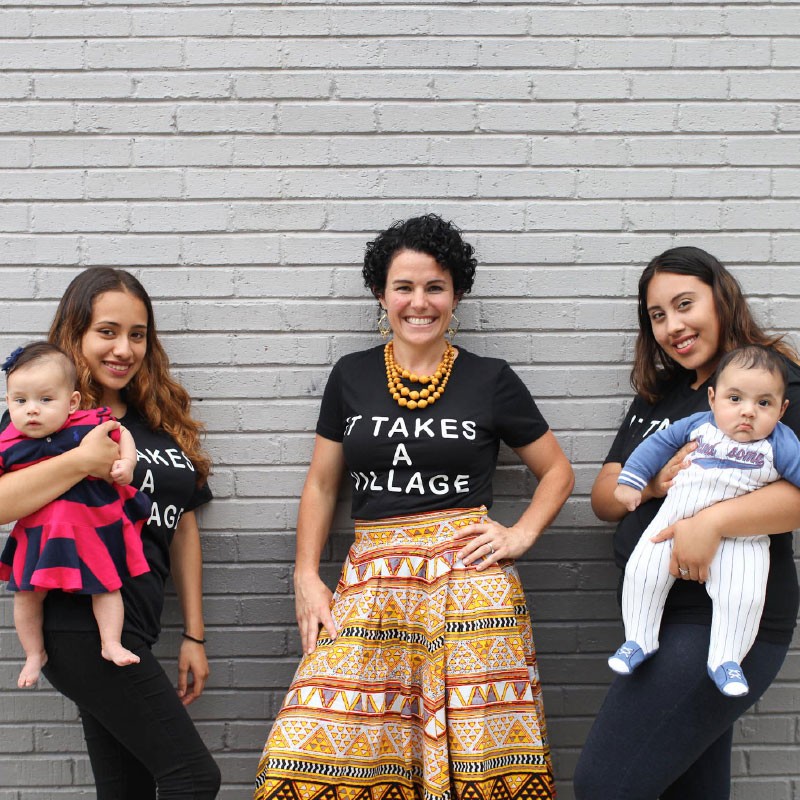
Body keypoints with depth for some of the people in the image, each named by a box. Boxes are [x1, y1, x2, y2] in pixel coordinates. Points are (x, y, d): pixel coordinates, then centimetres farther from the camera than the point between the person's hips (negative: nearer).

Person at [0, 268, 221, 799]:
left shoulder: (163, 419, 15)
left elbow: (183, 525, 18)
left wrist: (194, 636, 16)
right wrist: (81, 462, -25)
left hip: (132, 631, 7)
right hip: (82, 627, -7)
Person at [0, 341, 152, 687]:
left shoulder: (90, 424, -11)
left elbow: (122, 434, 8)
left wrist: (126, 463, -7)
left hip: (94, 526, -1)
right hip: (39, 532, 1)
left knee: (106, 585, 7)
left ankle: (111, 643, 22)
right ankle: (34, 653, 24)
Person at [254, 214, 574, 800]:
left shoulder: (490, 380, 6)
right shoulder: (352, 377, 11)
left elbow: (558, 472, 15)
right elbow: (321, 485, 15)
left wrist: (522, 534, -1)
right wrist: (306, 576, 6)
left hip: (469, 576, -2)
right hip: (372, 576, 2)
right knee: (315, 751, -10)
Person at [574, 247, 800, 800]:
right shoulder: (658, 395, 17)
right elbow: (604, 499, 13)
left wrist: (714, 520, -30)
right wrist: (654, 482, -8)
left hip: (725, 623, -8)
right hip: (660, 617, 8)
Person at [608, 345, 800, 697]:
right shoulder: (698, 425, 6)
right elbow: (659, 443, 16)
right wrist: (631, 480, 14)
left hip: (740, 538, -2)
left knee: (744, 595, -19)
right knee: (642, 570, -8)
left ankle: (725, 660, 0)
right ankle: (639, 640, 11)